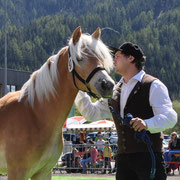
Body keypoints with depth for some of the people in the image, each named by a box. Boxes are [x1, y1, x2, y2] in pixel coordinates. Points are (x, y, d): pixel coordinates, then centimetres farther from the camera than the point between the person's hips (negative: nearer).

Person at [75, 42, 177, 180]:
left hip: (149, 156, -6)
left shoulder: (153, 86, -3)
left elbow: (170, 117, -15)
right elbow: (92, 113, 21)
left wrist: (147, 123, -34)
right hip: (123, 157, 6)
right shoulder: (115, 92, 19)